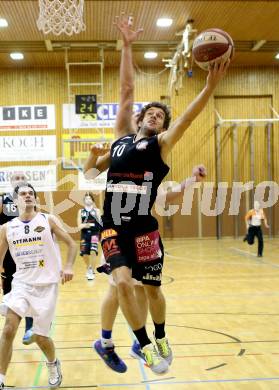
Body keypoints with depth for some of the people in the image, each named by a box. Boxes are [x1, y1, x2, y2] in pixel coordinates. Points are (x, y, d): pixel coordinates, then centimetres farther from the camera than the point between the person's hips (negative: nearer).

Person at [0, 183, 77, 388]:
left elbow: (72, 244, 1)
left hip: (47, 284, -1)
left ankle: (53, 364, 38)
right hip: (22, 282, 2)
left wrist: (69, 267, -15)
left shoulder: (47, 221, -4)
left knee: (40, 336, 5)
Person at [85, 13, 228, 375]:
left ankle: (161, 339, 36)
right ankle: (146, 346, 5)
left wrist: (210, 86, -23)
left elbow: (187, 117, -10)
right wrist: (127, 45, 14)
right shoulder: (122, 135, 12)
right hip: (113, 226, 2)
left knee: (152, 289, 9)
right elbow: (126, 91, 12)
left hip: (143, 229, -2)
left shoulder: (162, 143, 5)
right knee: (122, 282, -14)